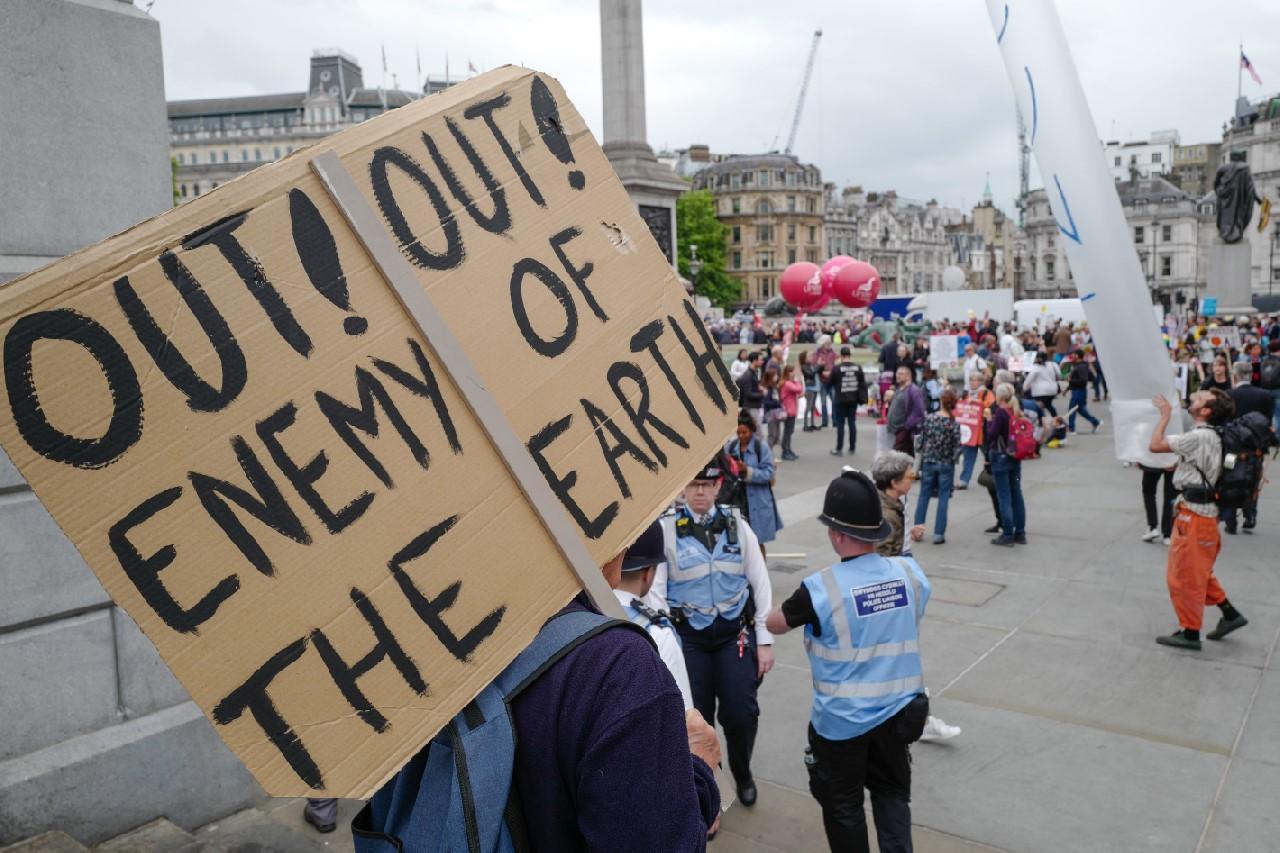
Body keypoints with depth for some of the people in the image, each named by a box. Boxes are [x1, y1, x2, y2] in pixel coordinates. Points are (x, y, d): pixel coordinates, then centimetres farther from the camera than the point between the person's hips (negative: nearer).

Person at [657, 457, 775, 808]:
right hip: (688, 637, -1)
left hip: (735, 633, 1)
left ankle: (743, 774, 32)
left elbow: (760, 584, 4)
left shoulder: (737, 526, 1)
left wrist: (765, 640, 1)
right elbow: (656, 590, -6)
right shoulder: (666, 530, -6)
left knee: (741, 713, 0)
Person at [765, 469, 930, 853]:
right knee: (892, 792, 23)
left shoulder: (821, 588, -23)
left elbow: (775, 624, -5)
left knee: (843, 803, 17)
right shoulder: (911, 573, -11)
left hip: (841, 720, -4)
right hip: (898, 711, 4)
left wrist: (764, 615, 17)